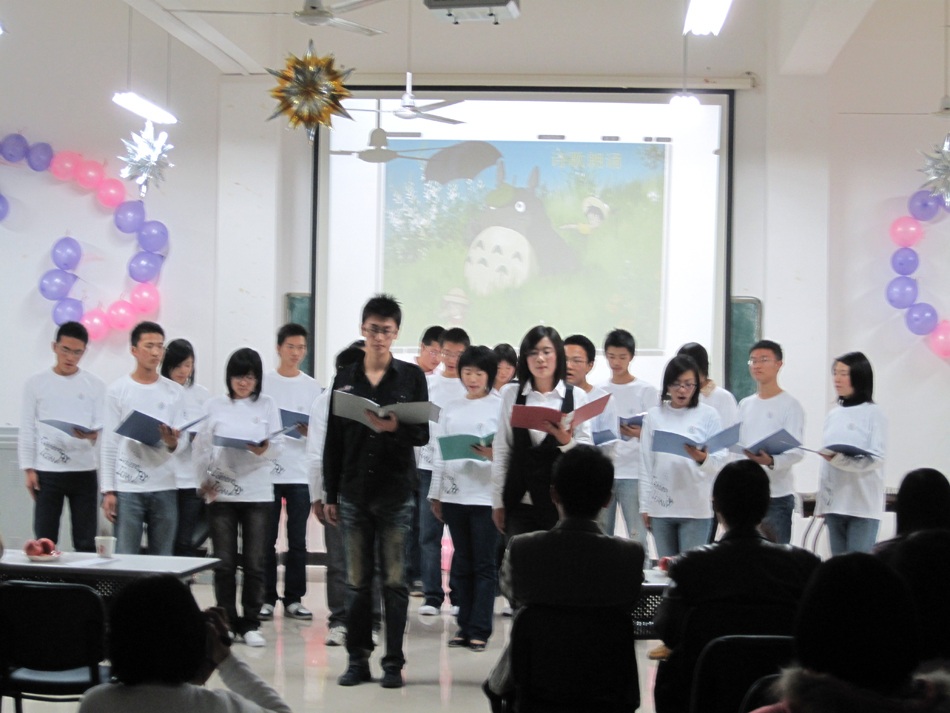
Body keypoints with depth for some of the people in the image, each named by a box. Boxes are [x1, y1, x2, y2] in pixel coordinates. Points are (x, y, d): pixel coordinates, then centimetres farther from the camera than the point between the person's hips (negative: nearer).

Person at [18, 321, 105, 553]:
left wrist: (92, 435, -21)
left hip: (84, 471, 0)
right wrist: (28, 468, -2)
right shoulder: (36, 383, 4)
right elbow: (27, 430, 5)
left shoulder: (95, 385, 5)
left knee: (86, 542, 3)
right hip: (46, 472, 0)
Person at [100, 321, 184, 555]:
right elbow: (109, 444, 2)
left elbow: (182, 440, 5)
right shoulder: (117, 390, 3)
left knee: (163, 559, 5)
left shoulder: (174, 391, 8)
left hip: (165, 487, 2)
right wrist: (108, 490, -4)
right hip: (127, 487, -2)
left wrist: (173, 443, -19)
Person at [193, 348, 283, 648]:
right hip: (220, 492, 0)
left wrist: (264, 449, -20)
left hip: (257, 493, 0)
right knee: (224, 562, 2)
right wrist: (205, 478, -6)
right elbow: (202, 446, 6)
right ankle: (227, 622, 11)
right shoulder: (214, 406, 7)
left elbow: (278, 446, 1)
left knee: (254, 563, 1)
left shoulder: (267, 405, 7)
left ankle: (251, 624, 9)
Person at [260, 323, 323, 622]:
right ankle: (266, 598, 8)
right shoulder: (264, 382, 4)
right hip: (268, 470, -2)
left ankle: (293, 599, 11)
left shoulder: (312, 386, 10)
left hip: (300, 472, 2)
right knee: (267, 539, 0)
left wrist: (309, 431, -11)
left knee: (298, 540, 4)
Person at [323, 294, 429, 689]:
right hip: (353, 492, 2)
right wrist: (330, 494, 7)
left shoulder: (411, 376, 3)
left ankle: (394, 662, 5)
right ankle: (358, 659, 13)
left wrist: (396, 427, -23)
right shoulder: (345, 379, 8)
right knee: (357, 580, 6)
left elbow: (423, 434, -2)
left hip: (396, 492, -2)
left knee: (394, 580, -1)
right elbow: (333, 441, 9)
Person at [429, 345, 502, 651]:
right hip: (454, 494, 4)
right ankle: (464, 626, 14)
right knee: (462, 562, 9)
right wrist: (435, 494, 12)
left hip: (485, 494, -4)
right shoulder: (451, 408, 13)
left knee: (484, 563, -2)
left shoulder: (500, 407, 0)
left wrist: (494, 455, -24)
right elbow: (439, 452, 14)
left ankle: (479, 629, 0)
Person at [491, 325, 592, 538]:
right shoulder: (511, 396, 6)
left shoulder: (577, 396, 3)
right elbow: (501, 452, 8)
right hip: (520, 502, 1)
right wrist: (497, 502, 7)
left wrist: (567, 442, -20)